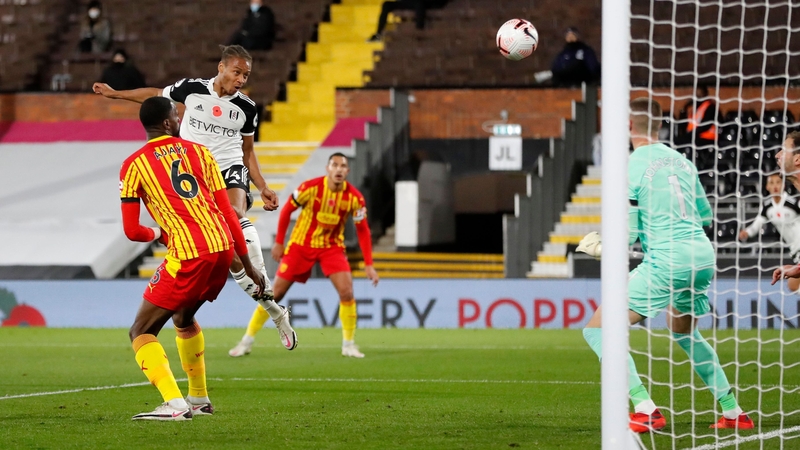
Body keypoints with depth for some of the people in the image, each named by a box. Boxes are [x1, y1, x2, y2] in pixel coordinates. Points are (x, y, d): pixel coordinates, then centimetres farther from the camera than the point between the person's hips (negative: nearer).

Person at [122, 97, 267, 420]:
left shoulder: (134, 165, 3)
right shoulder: (199, 152, 14)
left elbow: (131, 231, 1)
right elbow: (227, 212, 12)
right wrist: (248, 266, 18)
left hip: (187, 256, -6)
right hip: (223, 249, 6)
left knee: (141, 331, 2)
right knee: (184, 318, 31)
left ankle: (175, 404, -17)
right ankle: (199, 399, 36)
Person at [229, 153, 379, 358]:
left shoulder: (354, 197, -15)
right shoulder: (311, 187, -21)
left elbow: (362, 230, -6)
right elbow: (287, 209, -6)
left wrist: (368, 264, -9)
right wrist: (279, 242, -2)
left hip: (332, 247, 1)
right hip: (301, 245, -1)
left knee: (347, 291, -17)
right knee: (276, 293, 0)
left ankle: (349, 344, -2)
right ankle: (247, 340, 12)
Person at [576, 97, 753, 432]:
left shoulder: (631, 167, -5)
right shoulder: (680, 160, 14)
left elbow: (628, 234, -8)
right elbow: (705, 215, 24)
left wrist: (599, 248, 10)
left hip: (665, 262, -7)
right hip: (703, 256, 8)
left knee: (598, 329, -3)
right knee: (684, 332, 32)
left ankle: (645, 409, -17)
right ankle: (733, 413, 29)